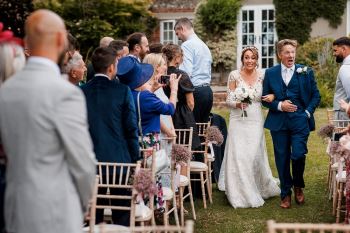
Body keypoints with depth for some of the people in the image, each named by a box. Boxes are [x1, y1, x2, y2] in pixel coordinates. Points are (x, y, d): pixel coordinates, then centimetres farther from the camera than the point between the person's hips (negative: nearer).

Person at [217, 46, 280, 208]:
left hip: (255, 122, 1)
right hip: (238, 121, -1)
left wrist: (271, 96, -9)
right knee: (238, 156, -4)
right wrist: (237, 104, -21)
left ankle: (258, 190, 26)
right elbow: (228, 100, -1)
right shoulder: (234, 75, -2)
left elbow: (267, 94, 14)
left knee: (254, 156, 1)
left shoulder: (262, 75, 2)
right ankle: (240, 195, 10)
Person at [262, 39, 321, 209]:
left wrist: (308, 112, -4)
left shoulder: (306, 72, 4)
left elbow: (316, 96, 8)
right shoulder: (270, 73, 6)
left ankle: (298, 186, 16)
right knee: (282, 159, 5)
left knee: (298, 155, -13)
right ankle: (285, 194, 20)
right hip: (279, 123, 1)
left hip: (300, 121, -1)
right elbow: (265, 98, 6)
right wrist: (279, 105, -10)